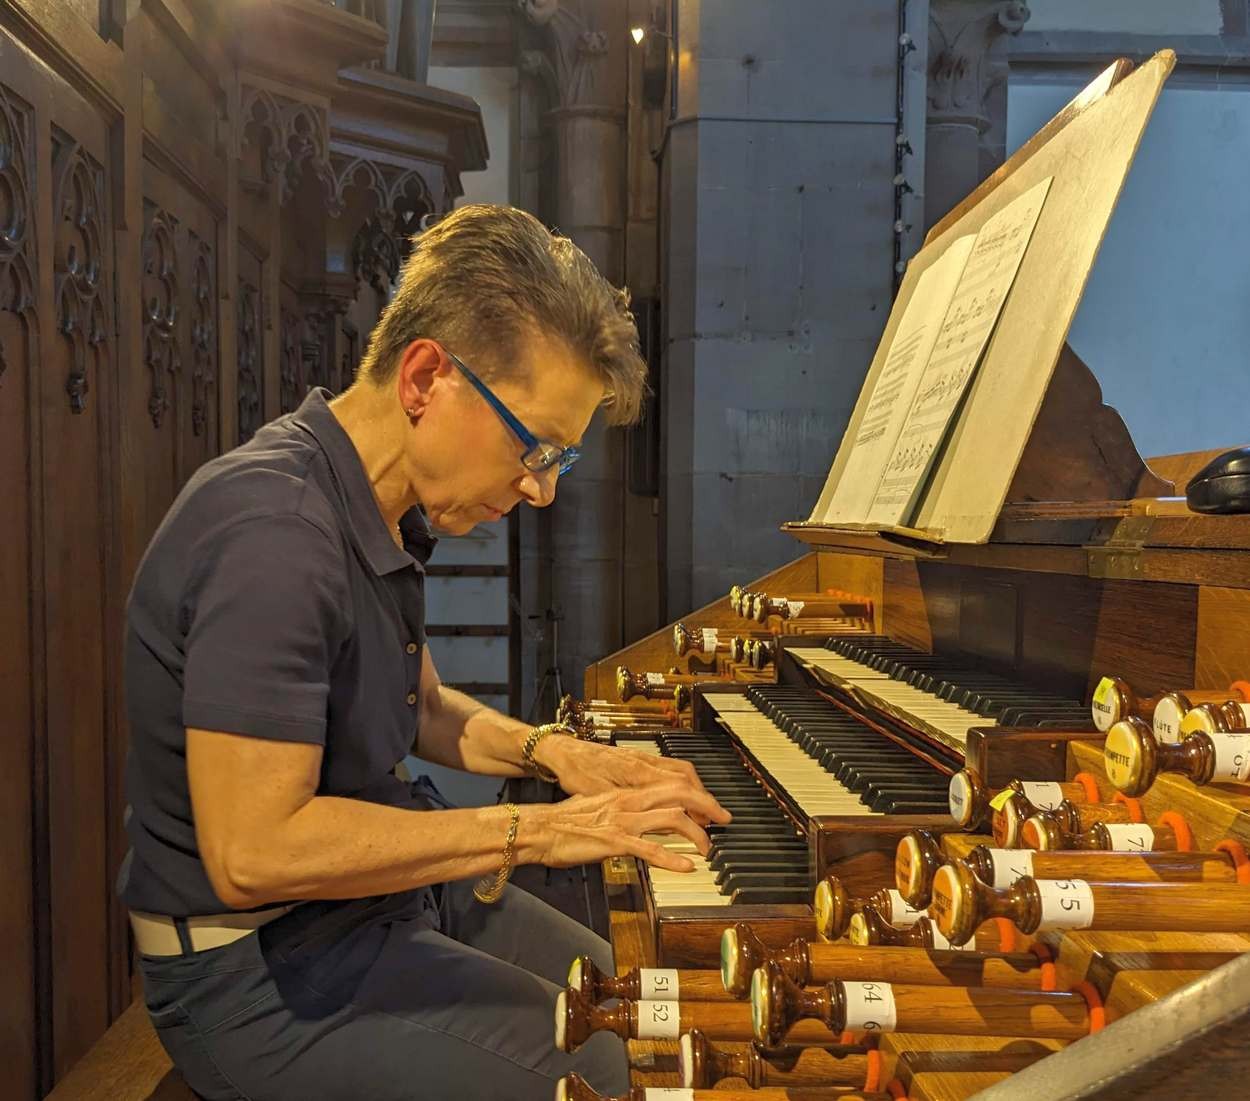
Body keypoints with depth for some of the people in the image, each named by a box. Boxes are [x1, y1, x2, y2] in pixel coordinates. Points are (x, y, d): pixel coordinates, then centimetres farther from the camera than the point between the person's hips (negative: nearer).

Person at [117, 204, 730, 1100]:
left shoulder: (385, 516, 4)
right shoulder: (272, 533, -27)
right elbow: (251, 851, -31)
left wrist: (547, 750, -2)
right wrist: (534, 830, -25)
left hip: (390, 895, 9)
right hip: (266, 968, -9)